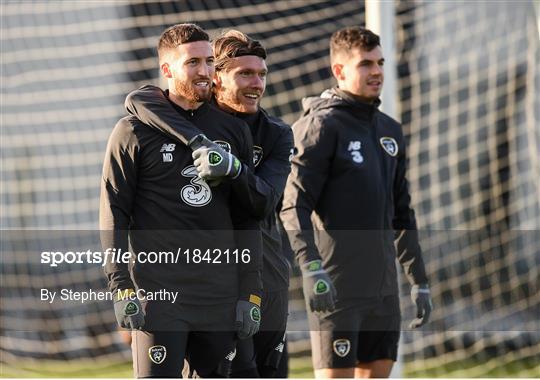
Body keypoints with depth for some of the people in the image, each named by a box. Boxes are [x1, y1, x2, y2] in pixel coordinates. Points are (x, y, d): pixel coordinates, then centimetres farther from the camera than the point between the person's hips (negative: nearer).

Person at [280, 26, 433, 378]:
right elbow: (295, 206, -17)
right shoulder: (322, 126, -8)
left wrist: (420, 282, 19)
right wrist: (311, 268, -30)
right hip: (336, 289, -7)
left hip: (383, 289, 7)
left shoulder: (390, 131, 15)